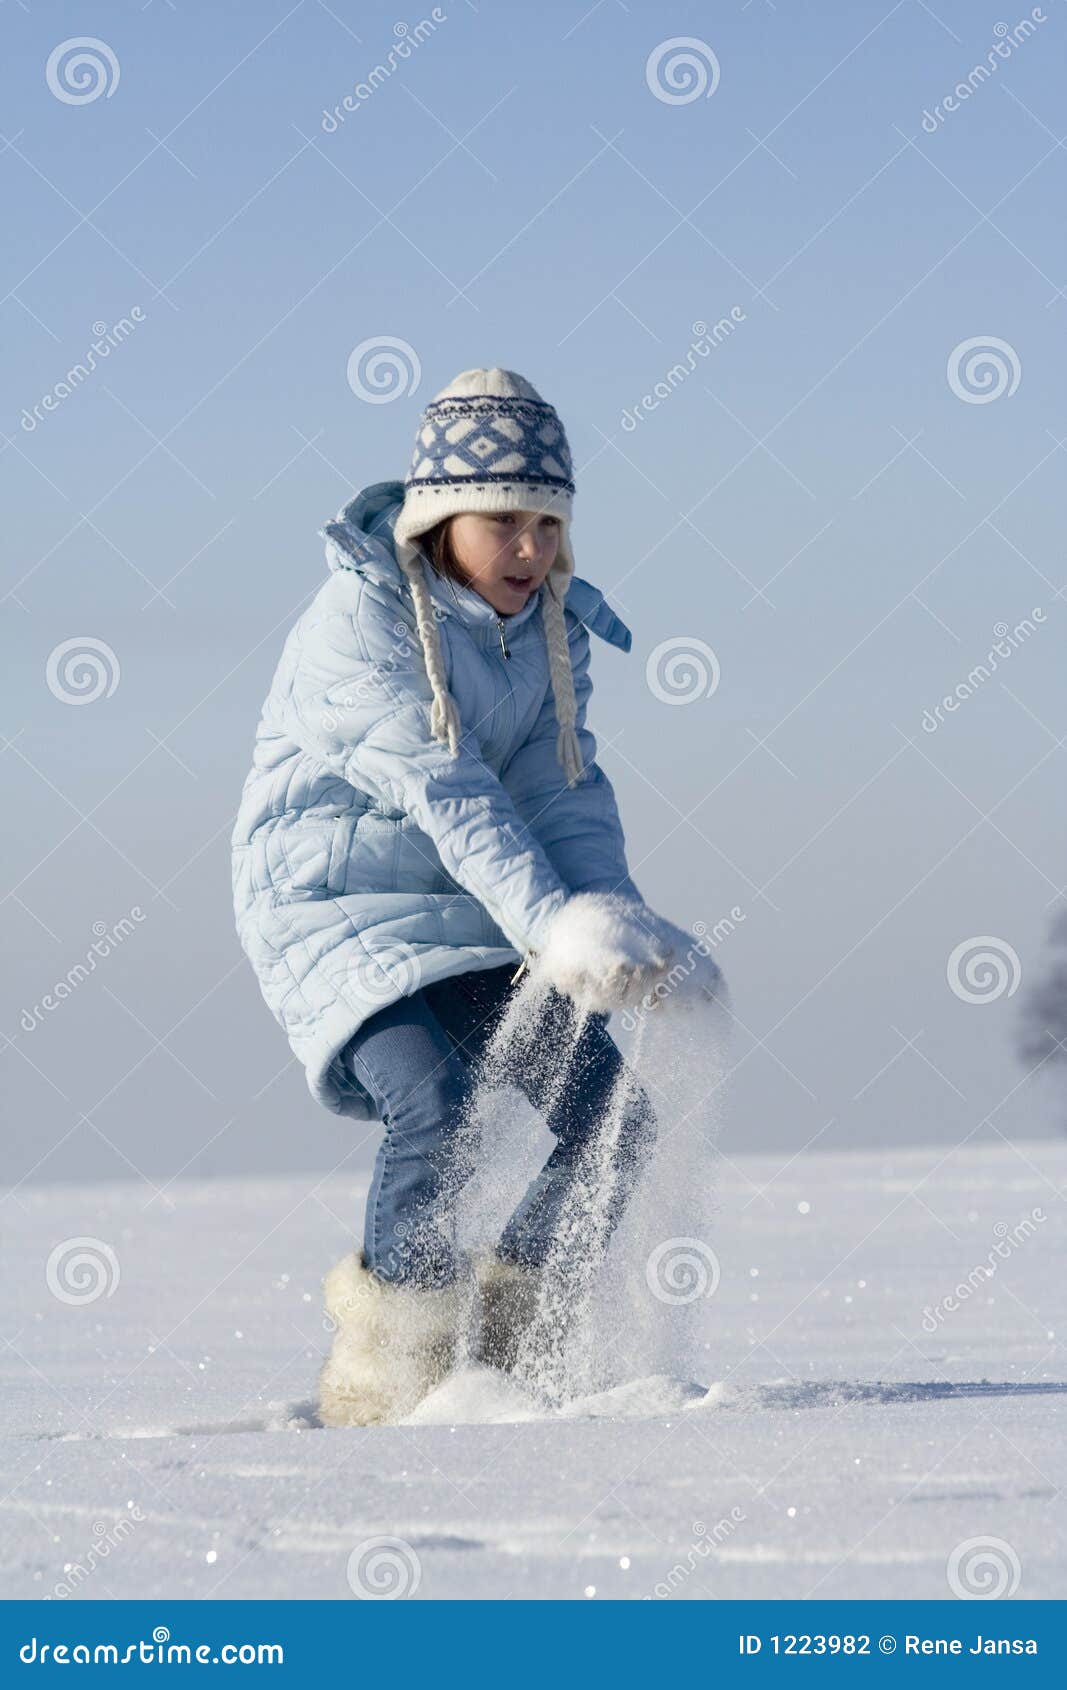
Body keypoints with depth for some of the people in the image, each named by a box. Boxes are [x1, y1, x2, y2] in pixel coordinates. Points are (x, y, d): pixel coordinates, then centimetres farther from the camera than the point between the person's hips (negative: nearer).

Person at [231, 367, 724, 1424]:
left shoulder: (549, 628, 3)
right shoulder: (356, 621, -19)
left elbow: (563, 793, -4)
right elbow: (443, 791, -29)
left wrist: (614, 923, -23)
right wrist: (554, 923, -40)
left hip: (469, 916, 7)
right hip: (332, 910, -7)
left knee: (610, 1116, -7)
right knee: (435, 1112, -28)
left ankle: (513, 1343, 9)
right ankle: (377, 1378, -13)